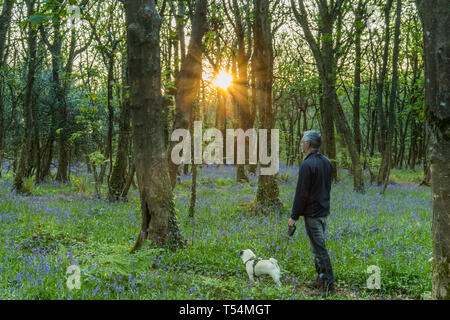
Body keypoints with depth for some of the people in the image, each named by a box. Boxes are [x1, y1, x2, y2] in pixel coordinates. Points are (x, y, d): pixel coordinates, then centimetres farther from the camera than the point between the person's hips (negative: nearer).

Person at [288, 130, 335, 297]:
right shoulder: (326, 162, 9)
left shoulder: (307, 164, -19)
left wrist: (294, 216, -11)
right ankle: (320, 279, 25)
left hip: (312, 214, -9)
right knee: (318, 246, 17)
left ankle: (328, 285, -2)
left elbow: (301, 194, -18)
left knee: (319, 249, -5)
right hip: (324, 211, 9)